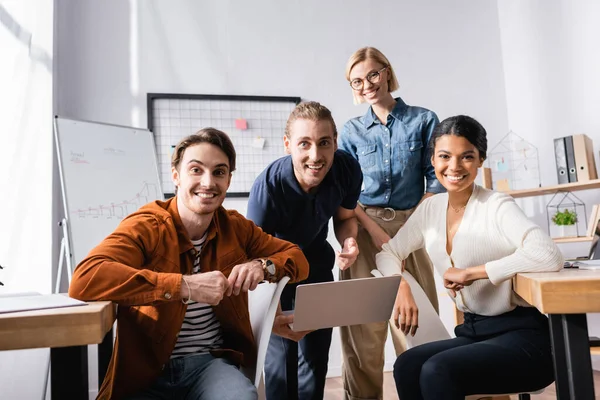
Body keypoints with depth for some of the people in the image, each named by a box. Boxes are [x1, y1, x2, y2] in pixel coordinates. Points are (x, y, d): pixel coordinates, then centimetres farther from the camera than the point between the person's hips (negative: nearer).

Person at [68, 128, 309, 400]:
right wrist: (185, 285, -31)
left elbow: (297, 258, 11)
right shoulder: (146, 226, -11)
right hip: (147, 372, -1)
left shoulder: (235, 227, 4)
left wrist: (262, 266, -11)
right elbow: (83, 280, -27)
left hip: (211, 362, 2)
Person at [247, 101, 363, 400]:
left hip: (316, 262, 4)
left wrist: (349, 241, -25)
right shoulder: (268, 186, -36)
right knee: (281, 357, -3)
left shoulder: (348, 170, -23)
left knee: (316, 353, 11)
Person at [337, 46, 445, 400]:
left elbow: (436, 180, 3)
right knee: (363, 322, 1)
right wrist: (376, 230, -10)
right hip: (365, 229, 1)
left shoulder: (423, 120, 5)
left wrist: (412, 226, -9)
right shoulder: (352, 131, 9)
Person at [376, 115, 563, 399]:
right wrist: (401, 288, -9)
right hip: (473, 332, 5)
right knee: (407, 366, -20)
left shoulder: (497, 206, -14)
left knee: (437, 371, -28)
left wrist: (471, 272, -23)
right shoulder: (431, 208, 4)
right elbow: (388, 253, 11)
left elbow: (549, 256, -29)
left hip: (521, 336, -5)